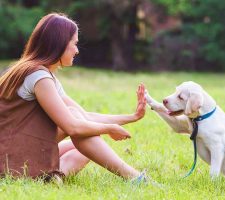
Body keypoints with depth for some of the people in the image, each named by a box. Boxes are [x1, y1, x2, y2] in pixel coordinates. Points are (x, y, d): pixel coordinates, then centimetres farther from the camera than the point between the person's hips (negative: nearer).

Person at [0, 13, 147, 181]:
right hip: (13, 164, -10)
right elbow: (72, 126, -21)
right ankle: (130, 175, -15)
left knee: (89, 145, 16)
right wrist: (110, 129, -5)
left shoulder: (49, 78, 15)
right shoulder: (38, 76, -16)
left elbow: (86, 116, 14)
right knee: (73, 114, -13)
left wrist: (132, 117, 11)